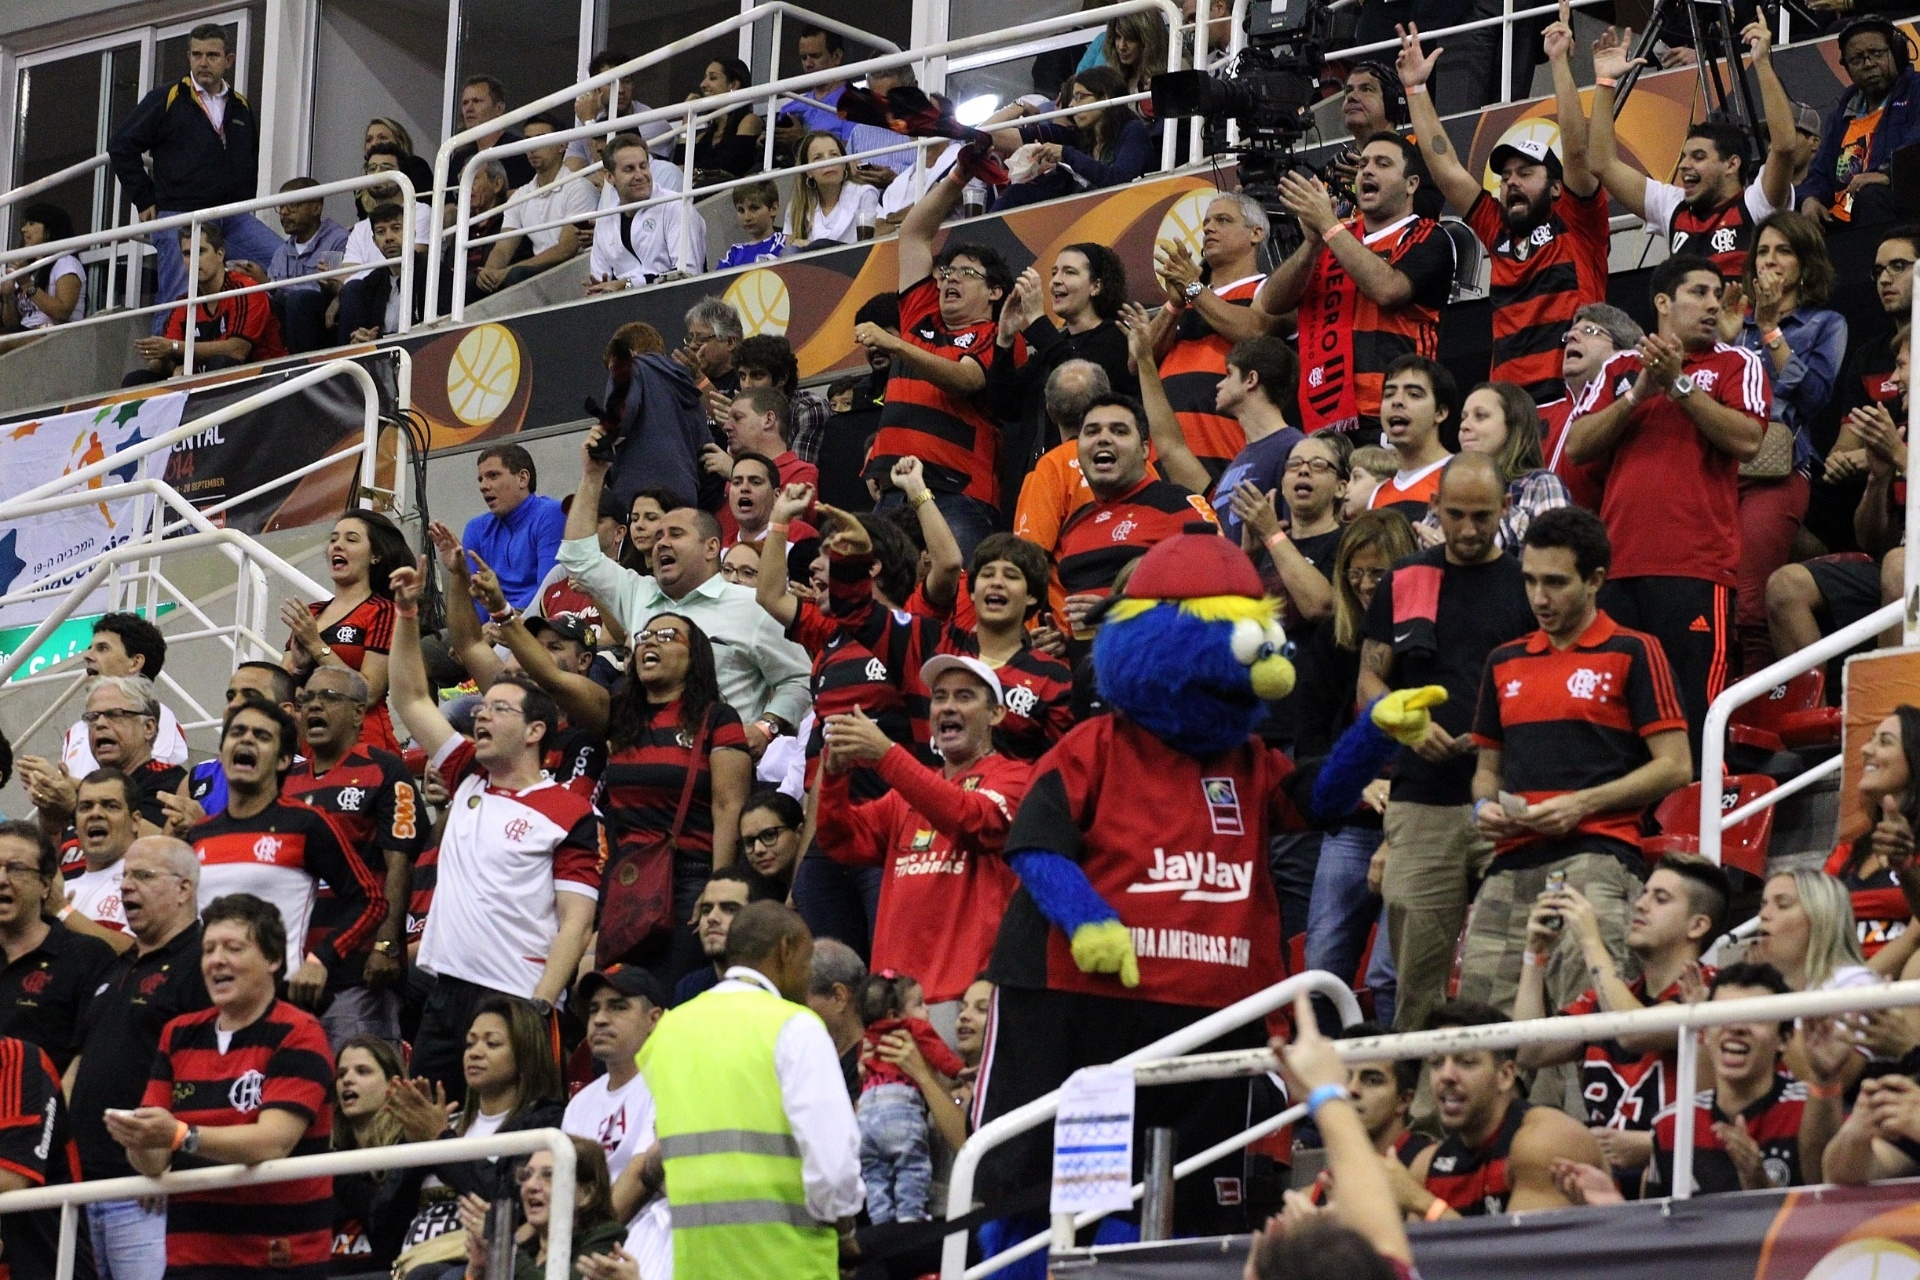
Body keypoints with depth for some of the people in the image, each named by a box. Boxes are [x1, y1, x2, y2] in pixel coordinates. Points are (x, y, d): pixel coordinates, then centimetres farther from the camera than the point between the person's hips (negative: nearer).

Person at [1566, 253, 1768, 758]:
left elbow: (1746, 440, -7)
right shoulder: (1620, 367, 19)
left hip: (1697, 566, -3)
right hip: (1618, 564, 3)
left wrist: (1679, 384, -8)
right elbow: (1578, 446, 8)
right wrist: (1639, 393, -3)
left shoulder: (1737, 364, 10)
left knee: (1694, 714, -8)